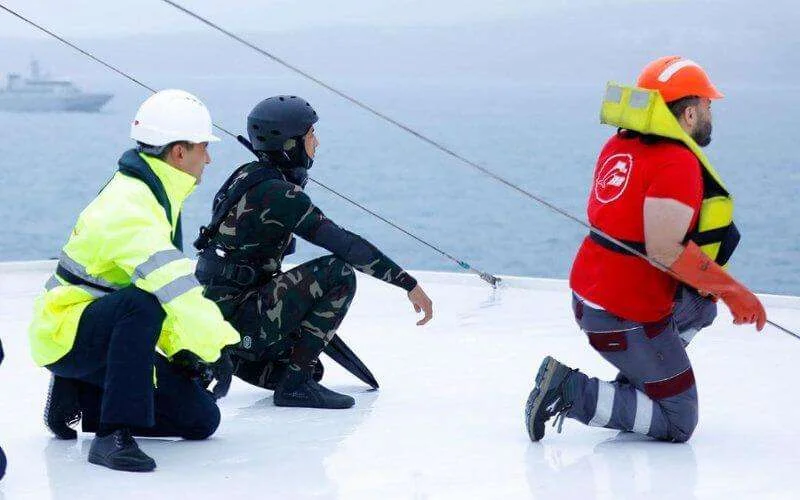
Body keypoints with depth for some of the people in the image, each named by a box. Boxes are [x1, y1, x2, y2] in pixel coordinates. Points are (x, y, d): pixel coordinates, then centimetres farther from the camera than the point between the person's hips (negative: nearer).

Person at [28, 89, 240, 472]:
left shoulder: (154, 197, 9)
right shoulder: (128, 206, -23)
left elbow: (172, 282, 16)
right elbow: (170, 282, -36)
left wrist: (183, 349, 6)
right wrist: (216, 346, -39)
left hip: (109, 331, 10)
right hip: (66, 334, -10)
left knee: (201, 418, 1)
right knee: (142, 303, -40)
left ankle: (78, 396, 13)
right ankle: (114, 435, -34)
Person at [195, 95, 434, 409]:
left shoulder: (249, 175, 11)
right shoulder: (278, 192, -18)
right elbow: (344, 244, -23)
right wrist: (409, 284, -21)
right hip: (240, 320, -10)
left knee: (310, 367, 23)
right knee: (338, 273, -17)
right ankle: (295, 384, -12)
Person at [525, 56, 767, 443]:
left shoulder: (620, 145, 5)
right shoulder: (679, 164, -20)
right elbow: (663, 250, -28)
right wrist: (733, 289, -17)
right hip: (626, 320, -9)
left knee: (702, 306, 30)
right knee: (677, 425, 3)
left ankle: (636, 383, 19)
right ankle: (572, 392, -9)